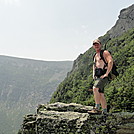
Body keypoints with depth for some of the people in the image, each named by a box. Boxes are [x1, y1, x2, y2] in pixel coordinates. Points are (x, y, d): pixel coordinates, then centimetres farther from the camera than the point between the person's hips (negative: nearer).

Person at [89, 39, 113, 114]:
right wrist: (93, 75, 18)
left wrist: (107, 73, -20)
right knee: (101, 94, 6)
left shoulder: (104, 53, -1)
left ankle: (97, 108, -25)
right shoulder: (95, 55, 23)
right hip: (97, 77, 9)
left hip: (103, 76, -8)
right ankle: (105, 111, 11)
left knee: (95, 88, -27)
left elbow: (110, 61, -15)